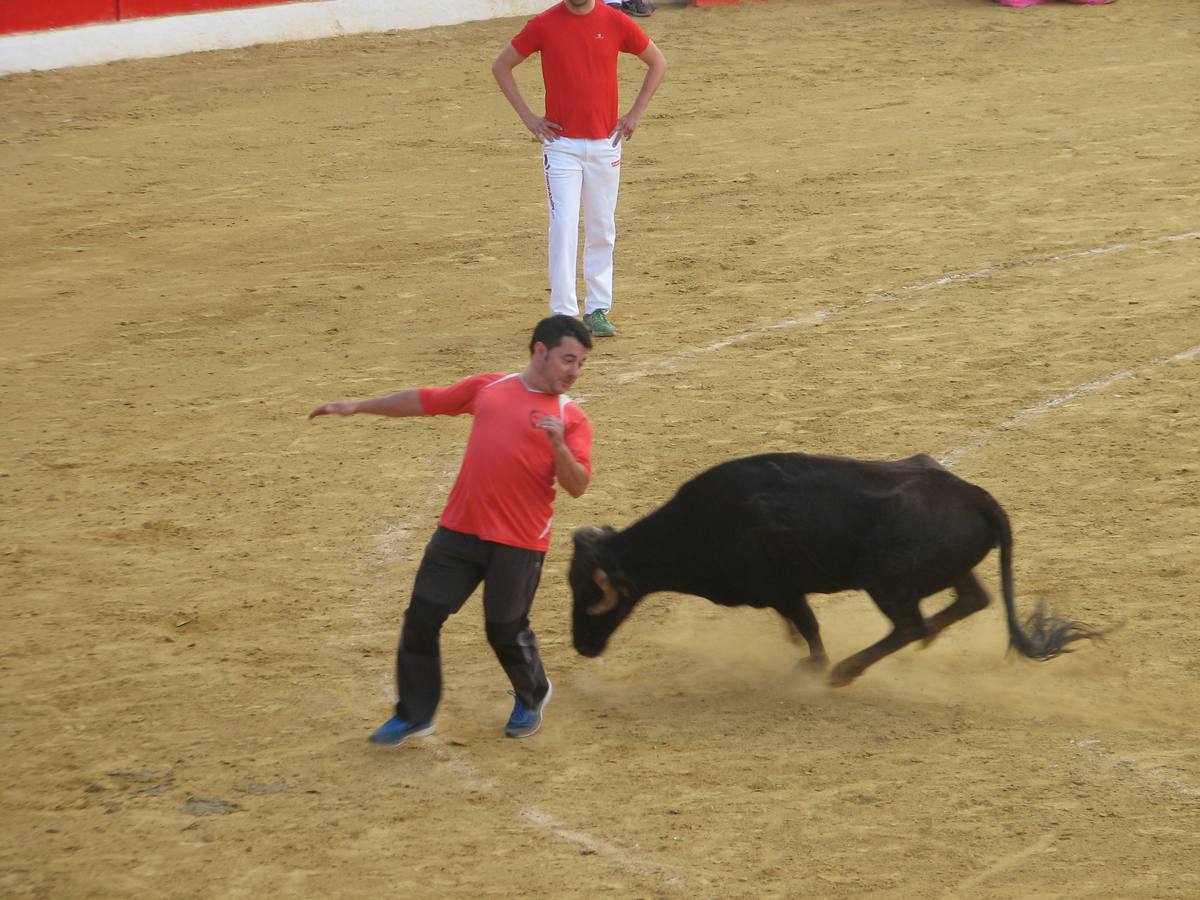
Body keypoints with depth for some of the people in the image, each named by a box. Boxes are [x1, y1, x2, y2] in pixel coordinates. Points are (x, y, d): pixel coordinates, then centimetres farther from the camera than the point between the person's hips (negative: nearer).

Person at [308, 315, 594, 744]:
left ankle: (531, 697, 34)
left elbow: (577, 486, -8)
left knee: (506, 630, 3)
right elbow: (425, 400, 17)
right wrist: (359, 406, 16)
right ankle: (414, 714, 18)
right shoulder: (488, 387, 10)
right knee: (421, 617, 3)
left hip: (519, 542, -3)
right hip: (459, 530, 3)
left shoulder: (571, 418, 0)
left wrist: (559, 445, -25)